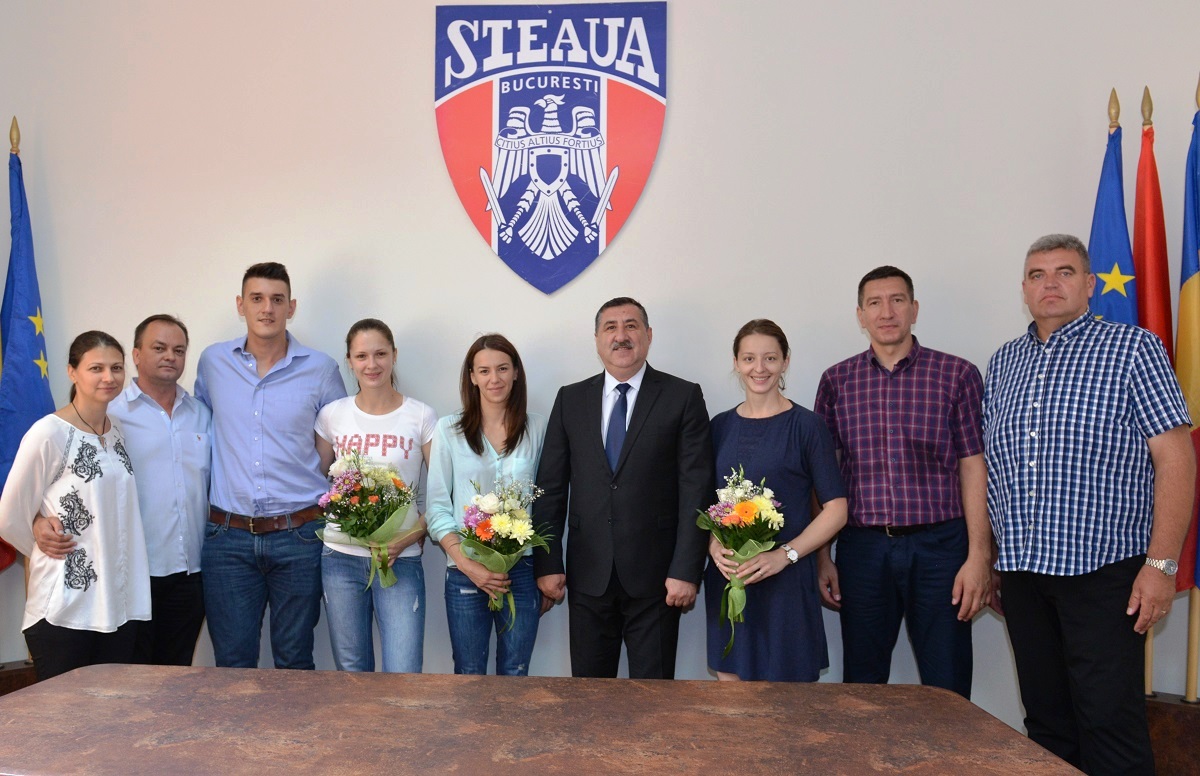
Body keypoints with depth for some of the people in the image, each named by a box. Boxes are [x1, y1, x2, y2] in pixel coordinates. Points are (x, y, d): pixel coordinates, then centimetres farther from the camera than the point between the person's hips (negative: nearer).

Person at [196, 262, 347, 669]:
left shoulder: (320, 369, -1)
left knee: (295, 660, 9)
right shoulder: (212, 362, 5)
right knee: (232, 662, 8)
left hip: (298, 534, -1)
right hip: (228, 535, 1)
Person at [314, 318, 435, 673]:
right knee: (351, 672, 12)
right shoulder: (332, 415, 4)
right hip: (341, 558, 2)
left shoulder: (421, 417, -2)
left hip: (401, 560, -2)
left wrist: (410, 538, -13)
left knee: (403, 677, -7)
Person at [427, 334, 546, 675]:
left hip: (522, 570, 1)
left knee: (515, 673, 10)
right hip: (465, 571, -1)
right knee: (469, 674, 10)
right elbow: (437, 507, -1)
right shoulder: (449, 429, 1)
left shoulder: (537, 428, 4)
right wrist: (466, 564, -12)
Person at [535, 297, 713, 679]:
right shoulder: (570, 400, 7)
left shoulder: (683, 397, -2)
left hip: (655, 575, -2)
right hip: (588, 575, 3)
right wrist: (547, 563, 1)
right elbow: (551, 487, 6)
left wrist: (686, 571, -11)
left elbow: (696, 490, -6)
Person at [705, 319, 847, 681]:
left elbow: (835, 509, -5)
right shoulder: (720, 426, 8)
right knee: (730, 681, 10)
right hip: (726, 577, 4)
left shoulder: (806, 426, -4)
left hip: (786, 580, -3)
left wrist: (785, 555, -17)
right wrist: (715, 546, -7)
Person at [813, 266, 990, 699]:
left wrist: (979, 556, -6)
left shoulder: (956, 375, 2)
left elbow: (974, 468, 0)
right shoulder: (836, 381, 6)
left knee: (947, 691, 6)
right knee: (862, 685, 11)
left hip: (939, 546, -1)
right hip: (862, 548, 2)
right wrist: (822, 558, 4)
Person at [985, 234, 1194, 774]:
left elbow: (1175, 456, -8)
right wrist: (984, 561, 11)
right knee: (1045, 720, 14)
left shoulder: (1133, 348, -2)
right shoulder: (1003, 363, 12)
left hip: (1103, 570, -4)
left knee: (1110, 723, -2)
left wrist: (1162, 563, -15)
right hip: (1021, 570, 5)